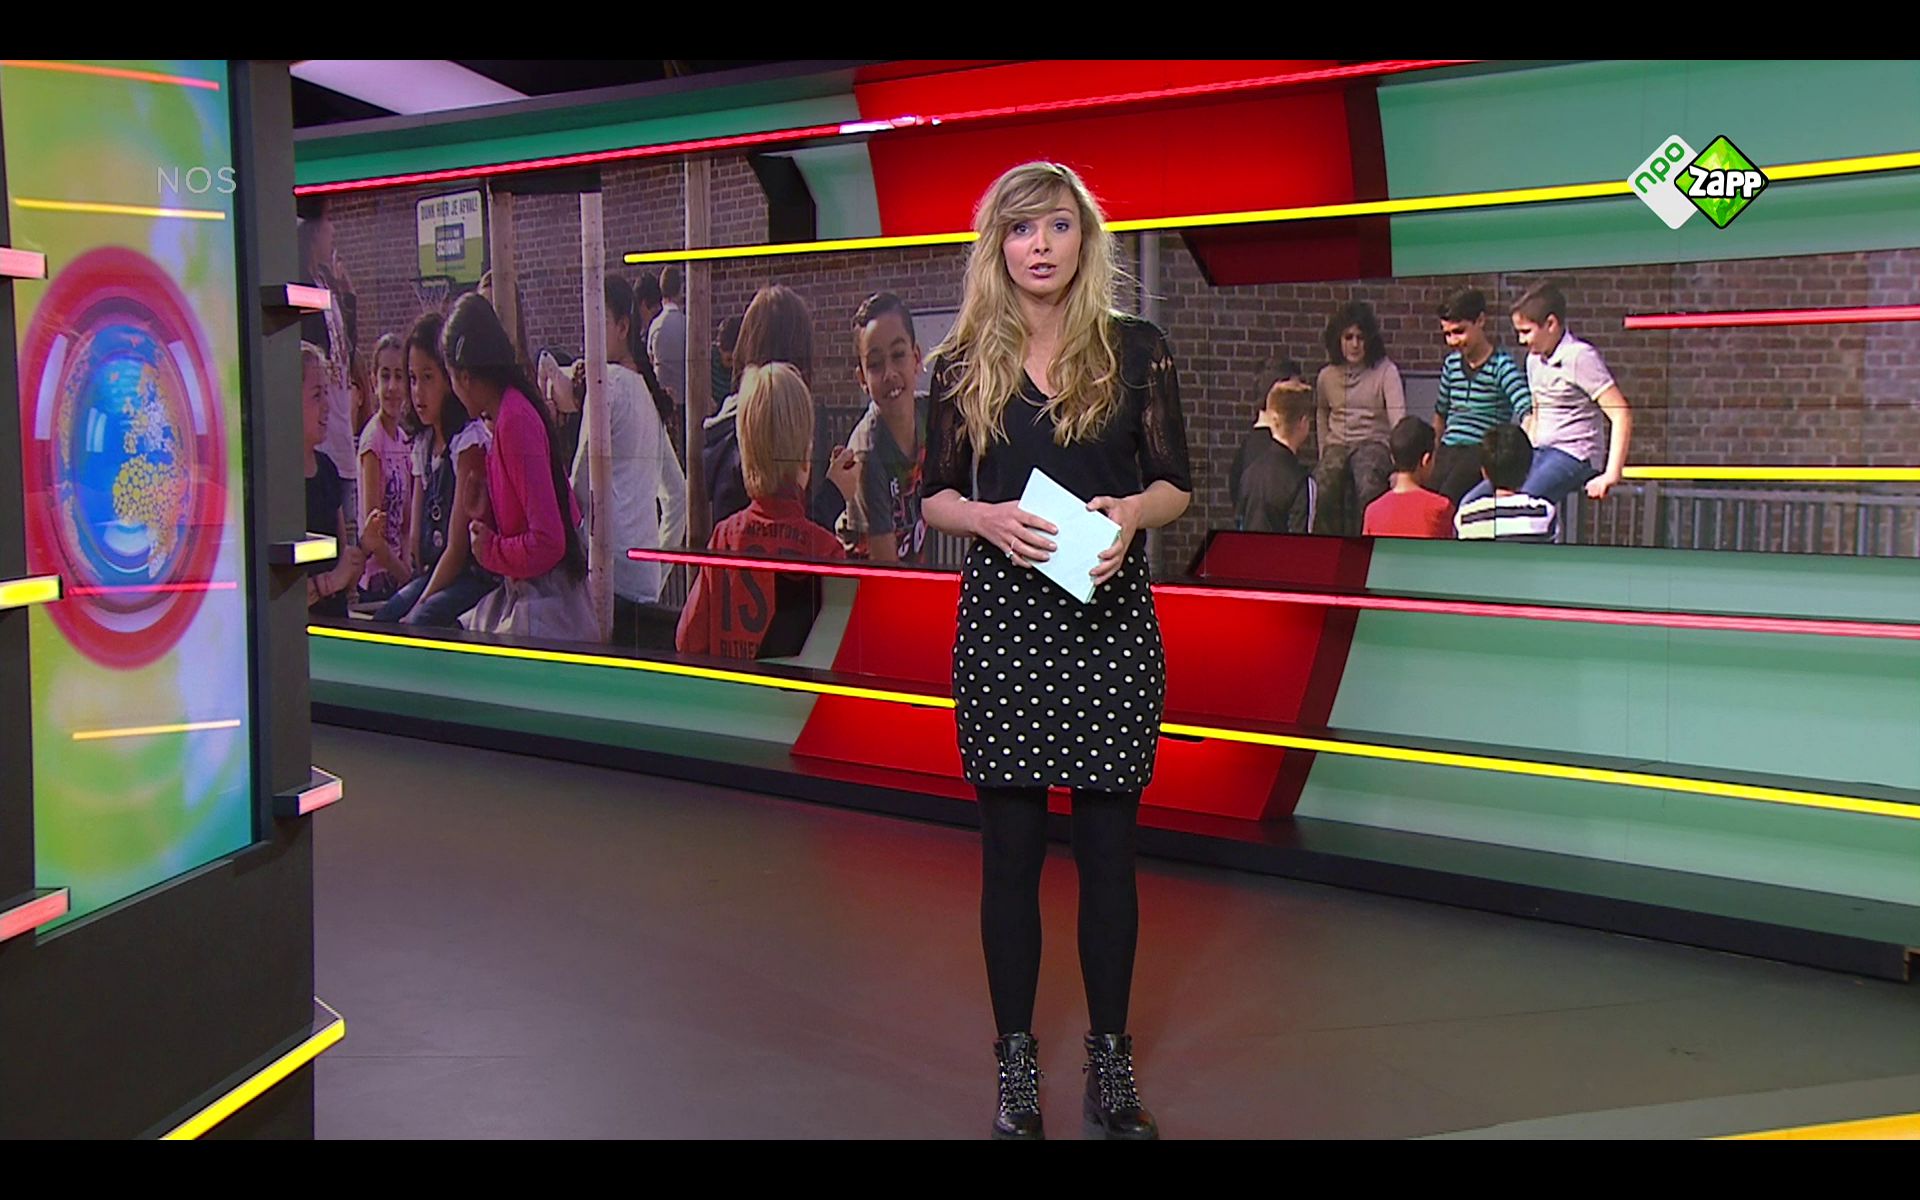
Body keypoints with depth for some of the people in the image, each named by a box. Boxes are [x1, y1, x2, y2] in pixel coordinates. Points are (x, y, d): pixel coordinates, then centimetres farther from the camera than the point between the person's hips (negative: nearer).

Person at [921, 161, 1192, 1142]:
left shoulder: (1136, 350, 4)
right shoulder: (963, 364, 5)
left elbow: (1176, 483, 5)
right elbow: (935, 496, 7)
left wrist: (1131, 512, -16)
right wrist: (991, 518, -14)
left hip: (1110, 617, 0)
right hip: (1002, 619, 1)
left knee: (1107, 845, 5)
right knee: (1011, 848, 5)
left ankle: (1110, 1060, 20)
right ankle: (1016, 1063, 19)